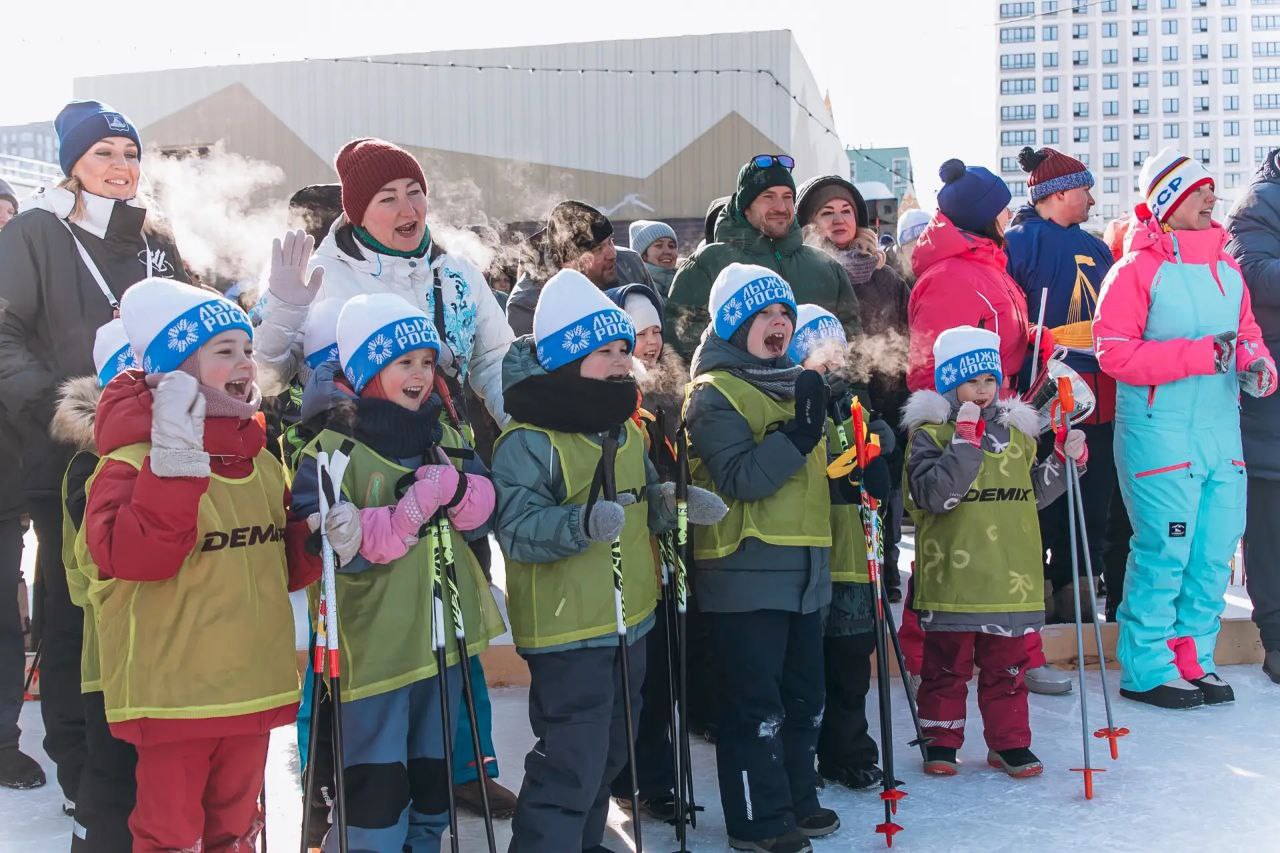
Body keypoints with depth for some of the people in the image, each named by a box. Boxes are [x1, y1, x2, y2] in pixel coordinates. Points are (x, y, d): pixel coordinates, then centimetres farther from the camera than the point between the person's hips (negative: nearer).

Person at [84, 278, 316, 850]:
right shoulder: (134, 460, -14)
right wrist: (177, 460, -32)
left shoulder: (262, 463, 9)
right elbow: (132, 555, -29)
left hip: (253, 689, 7)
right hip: (173, 692, -6)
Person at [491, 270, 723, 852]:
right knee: (570, 765, -7)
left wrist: (669, 503, 0)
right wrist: (581, 523, -42)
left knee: (607, 754, 22)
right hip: (566, 631, -9)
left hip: (629, 622, 9)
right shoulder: (528, 442, -18)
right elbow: (517, 529, -26)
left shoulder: (628, 433, 9)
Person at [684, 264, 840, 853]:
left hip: (804, 570, 8)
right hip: (745, 571, -8)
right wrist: (797, 433, -27)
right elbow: (738, 478, -21)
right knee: (754, 704, -1)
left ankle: (798, 801, 31)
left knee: (803, 696, 17)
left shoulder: (795, 385, 17)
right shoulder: (714, 393, -9)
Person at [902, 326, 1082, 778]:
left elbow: (1035, 492, 20)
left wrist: (1064, 459, 6)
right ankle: (941, 741, 22)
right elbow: (935, 494, -21)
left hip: (1010, 577, 5)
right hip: (952, 578, -5)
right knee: (947, 665, 8)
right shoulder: (930, 433, -7)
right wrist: (966, 440, -23)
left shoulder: (1016, 430, 12)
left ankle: (1009, 741, 25)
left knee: (1007, 664, 13)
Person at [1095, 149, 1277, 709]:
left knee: (1215, 549, 9)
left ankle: (1193, 658, 23)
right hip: (1158, 431, -7)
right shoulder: (1138, 269, -7)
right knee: (1164, 551, -4)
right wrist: (1199, 354, -19)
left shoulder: (1227, 268, 13)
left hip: (1222, 430, 7)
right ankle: (1146, 670, 9)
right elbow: (1114, 351, -13)